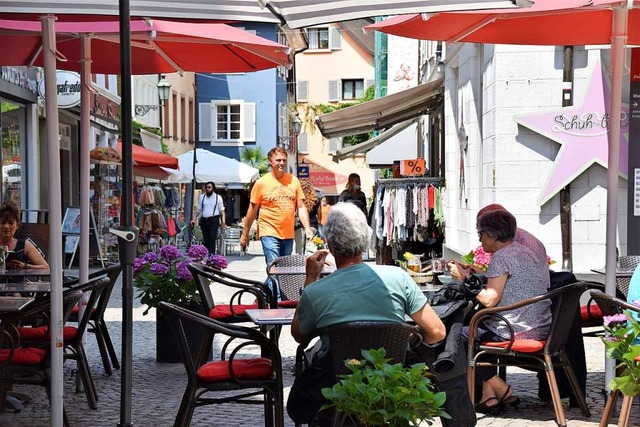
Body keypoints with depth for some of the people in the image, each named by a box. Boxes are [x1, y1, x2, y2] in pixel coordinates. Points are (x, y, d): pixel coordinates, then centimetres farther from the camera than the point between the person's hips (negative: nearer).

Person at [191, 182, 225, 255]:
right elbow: (199, 210, 15)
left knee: (212, 238, -12)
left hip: (213, 220, -3)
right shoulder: (202, 197, 13)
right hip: (204, 220, 3)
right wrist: (194, 219, 6)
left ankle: (211, 254, -16)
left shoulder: (218, 197, 6)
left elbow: (222, 210, 5)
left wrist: (223, 221, -7)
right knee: (205, 239, 4)